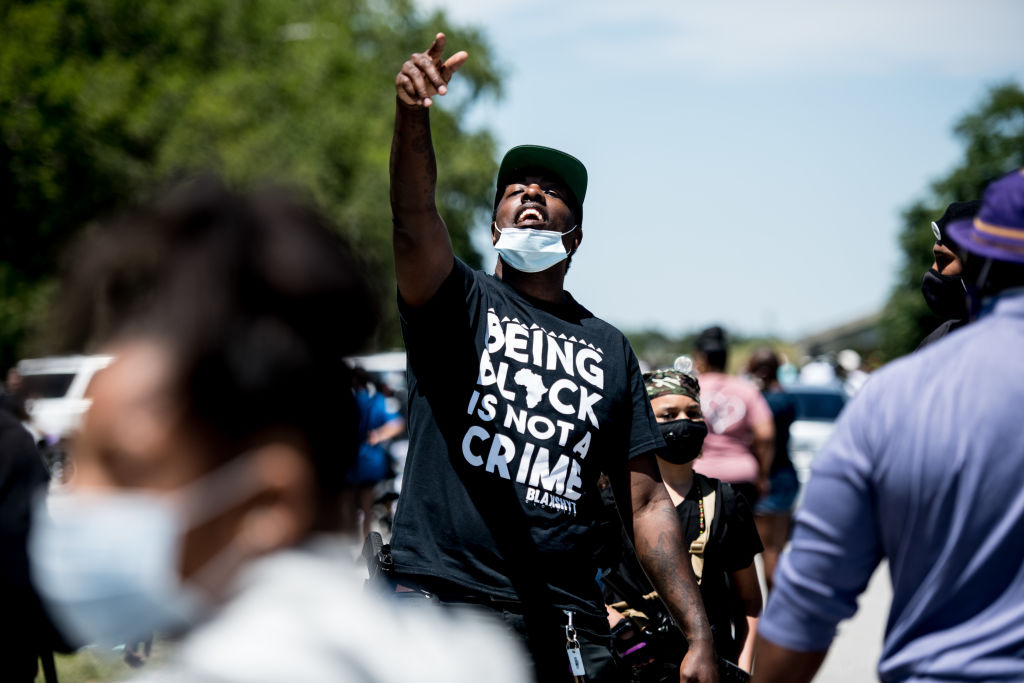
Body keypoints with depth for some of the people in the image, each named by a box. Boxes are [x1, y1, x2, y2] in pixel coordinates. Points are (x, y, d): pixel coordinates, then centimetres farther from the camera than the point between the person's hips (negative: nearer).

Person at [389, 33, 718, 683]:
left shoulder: (610, 349, 15)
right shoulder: (458, 300, 7)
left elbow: (647, 502, 12)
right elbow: (415, 215, -15)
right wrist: (413, 116, -35)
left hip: (565, 624, 2)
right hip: (437, 598, -2)